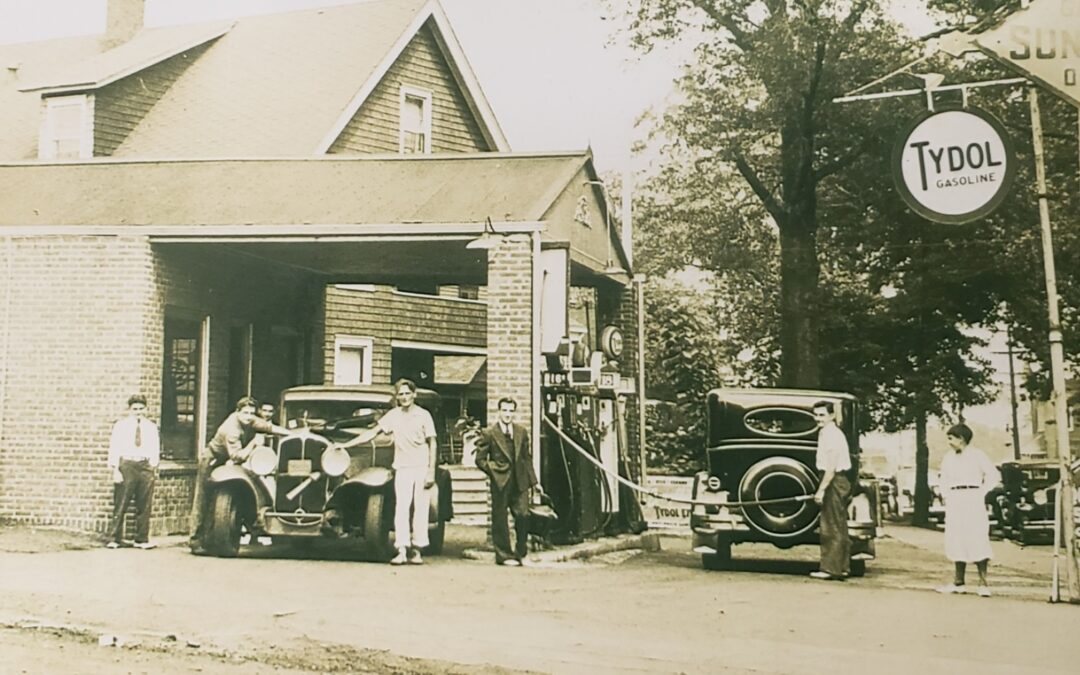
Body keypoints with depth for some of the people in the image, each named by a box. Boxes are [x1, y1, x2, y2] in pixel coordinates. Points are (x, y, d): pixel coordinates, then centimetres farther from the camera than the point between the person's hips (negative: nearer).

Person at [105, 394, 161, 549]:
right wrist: (115, 470, -8)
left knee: (144, 506, 6)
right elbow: (114, 448, -1)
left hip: (146, 466, 3)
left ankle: (142, 539, 14)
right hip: (126, 465, -3)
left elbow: (155, 449, 13)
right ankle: (114, 539, 4)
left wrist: (154, 468, 3)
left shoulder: (151, 427, 12)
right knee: (120, 504, -3)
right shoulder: (121, 425, 3)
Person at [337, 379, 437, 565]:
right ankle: (402, 551, -6)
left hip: (421, 468, -2)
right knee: (401, 509, -6)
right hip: (402, 468, 2)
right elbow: (373, 432, 8)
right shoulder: (393, 415, 7)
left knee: (420, 509, 0)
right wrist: (346, 444, 3)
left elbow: (432, 444, -1)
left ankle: (416, 550, 6)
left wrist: (431, 472, -7)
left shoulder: (423, 415, -1)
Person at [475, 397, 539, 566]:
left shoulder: (522, 432, 12)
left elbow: (527, 457, 15)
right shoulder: (489, 433, -1)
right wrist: (494, 471, -8)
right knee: (500, 520, 1)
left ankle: (520, 553, 12)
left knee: (523, 516, -4)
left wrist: (533, 480, 11)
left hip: (519, 482, 3)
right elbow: (480, 459, 1)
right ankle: (504, 555, 12)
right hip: (500, 483, -3)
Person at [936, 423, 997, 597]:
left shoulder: (976, 455, -3)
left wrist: (981, 493, -7)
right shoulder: (948, 457, 11)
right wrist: (945, 495, 10)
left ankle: (983, 584, -6)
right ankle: (958, 583, 11)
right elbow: (943, 479, 23)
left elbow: (992, 475, -3)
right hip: (954, 502, 5)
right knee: (956, 542, 6)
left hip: (973, 502, -5)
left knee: (977, 541, -8)